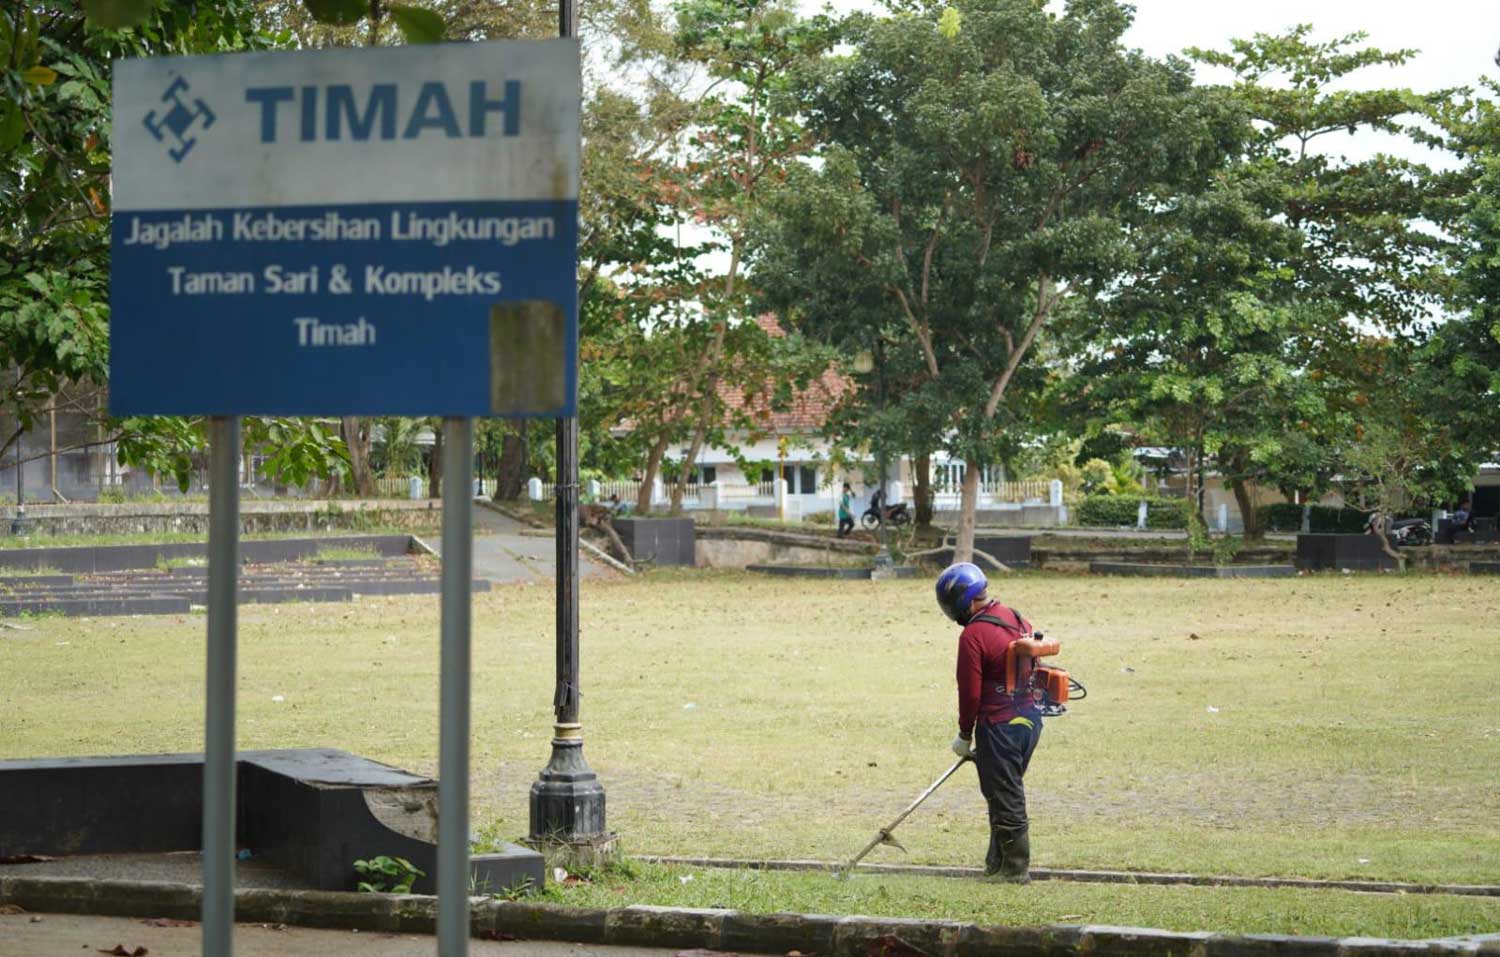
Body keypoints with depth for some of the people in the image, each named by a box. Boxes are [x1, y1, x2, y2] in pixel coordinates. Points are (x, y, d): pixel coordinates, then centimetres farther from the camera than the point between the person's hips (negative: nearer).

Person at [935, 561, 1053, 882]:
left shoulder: (973, 635, -17)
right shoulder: (1017, 620, 8)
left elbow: (970, 692, -15)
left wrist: (964, 735, -2)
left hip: (1000, 726, -8)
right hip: (1031, 719, 8)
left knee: (1005, 798, 3)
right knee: (1007, 792, 19)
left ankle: (1016, 868, 9)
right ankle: (997, 862, 27)